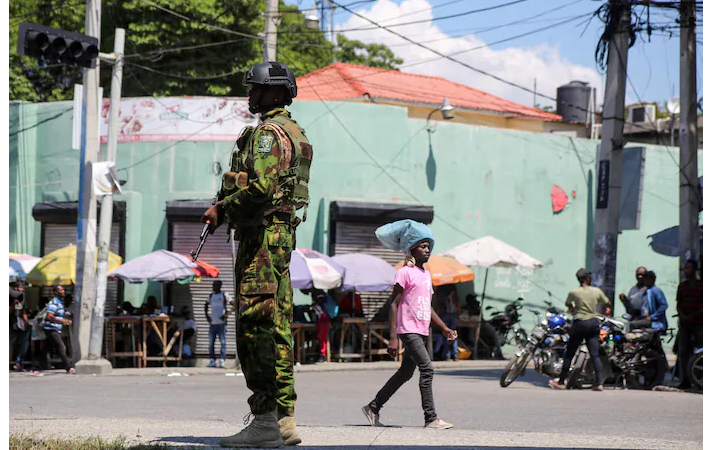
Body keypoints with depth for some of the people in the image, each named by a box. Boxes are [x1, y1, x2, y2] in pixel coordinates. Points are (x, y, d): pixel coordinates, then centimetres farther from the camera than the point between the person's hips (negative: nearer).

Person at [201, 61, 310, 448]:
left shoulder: (268, 132, -12)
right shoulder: (294, 132, 20)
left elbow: (260, 187, -24)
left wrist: (223, 209, -10)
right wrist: (226, 206, 14)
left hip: (262, 235, -10)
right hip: (283, 232, 10)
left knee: (256, 327, -10)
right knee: (277, 327, 10)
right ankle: (285, 419, 12)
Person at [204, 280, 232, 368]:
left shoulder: (224, 295, -2)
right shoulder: (211, 296, 14)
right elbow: (206, 305, 30)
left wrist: (227, 314, -13)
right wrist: (206, 315, 15)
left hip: (221, 322, -6)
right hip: (212, 322, 6)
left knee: (223, 343, -7)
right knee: (211, 343, 4)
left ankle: (221, 361, -9)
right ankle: (212, 361, 9)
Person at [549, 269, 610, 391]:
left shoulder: (573, 292, -6)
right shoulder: (597, 291, 0)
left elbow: (568, 304, 15)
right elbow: (607, 303, 16)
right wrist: (607, 310, 38)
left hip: (580, 324, -2)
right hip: (594, 323, 2)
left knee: (569, 354, 6)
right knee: (595, 355, 2)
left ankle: (561, 382, 11)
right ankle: (599, 382, -7)